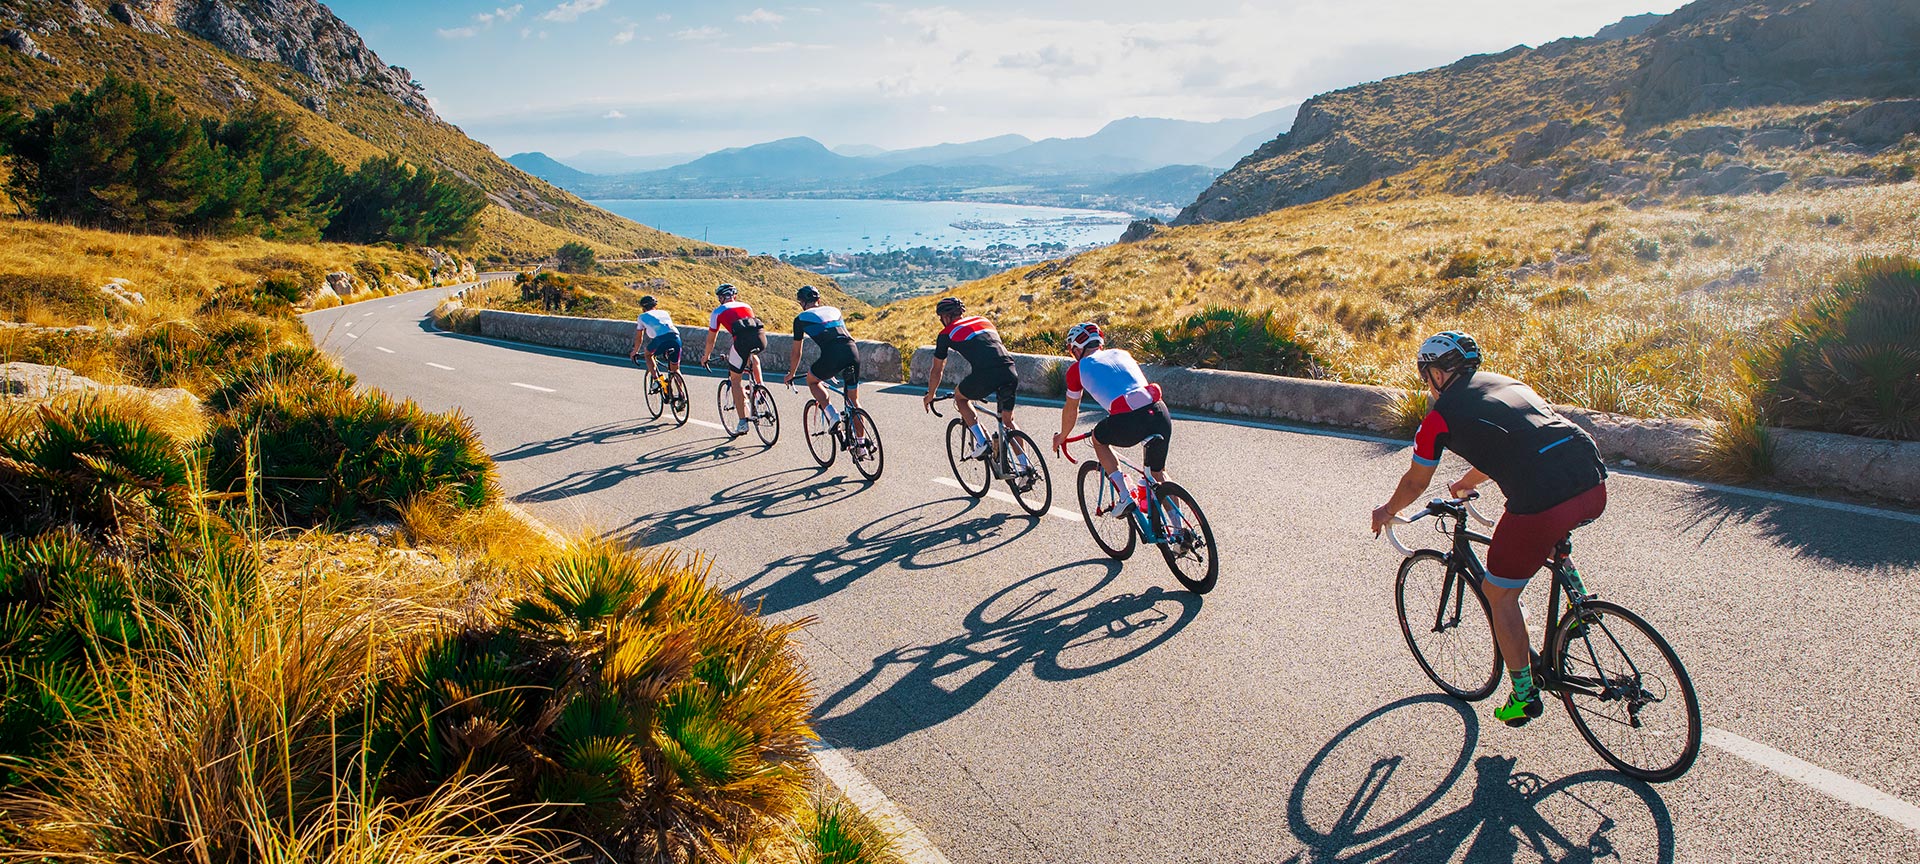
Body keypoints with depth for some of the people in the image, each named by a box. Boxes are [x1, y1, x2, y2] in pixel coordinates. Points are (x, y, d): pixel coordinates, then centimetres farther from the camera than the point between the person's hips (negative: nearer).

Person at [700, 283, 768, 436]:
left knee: (735, 380, 12)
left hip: (743, 339, -4)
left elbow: (711, 339, 29)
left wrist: (706, 357, 47)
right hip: (761, 337, 4)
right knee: (753, 357, 40)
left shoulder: (718, 311, 23)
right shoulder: (746, 306, 34)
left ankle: (743, 422, 8)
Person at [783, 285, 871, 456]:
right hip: (853, 352, 4)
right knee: (853, 400, 20)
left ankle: (832, 415, 8)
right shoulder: (834, 310, 31)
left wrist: (791, 374, 43)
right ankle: (861, 444, 21)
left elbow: (796, 352, 26)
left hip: (831, 355, -4)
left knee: (812, 381, 27)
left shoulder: (801, 318, 19)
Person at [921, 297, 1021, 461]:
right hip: (1010, 372, 5)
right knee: (1008, 421, 21)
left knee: (960, 396, 25)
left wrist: (930, 396, 41)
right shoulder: (984, 320, 31)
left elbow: (937, 370, 24)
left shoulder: (947, 333, 16)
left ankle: (982, 443, 13)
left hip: (985, 375, -5)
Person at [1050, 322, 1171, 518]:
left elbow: (1070, 410, 28)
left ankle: (1127, 495, 13)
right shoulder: (1121, 353, 29)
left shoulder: (1078, 368, 16)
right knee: (1159, 472, 26)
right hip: (1160, 414, 5)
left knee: (1099, 439, 28)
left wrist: (1062, 437, 47)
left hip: (1128, 422, -5)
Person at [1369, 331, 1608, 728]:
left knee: (1500, 595, 16)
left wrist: (1387, 511, 41)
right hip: (1595, 487, 7)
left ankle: (1524, 696, 24)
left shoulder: (1441, 416, 7)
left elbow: (1414, 483, 21)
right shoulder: (1507, 383, 26)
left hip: (1542, 504, -7)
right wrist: (1464, 484, 60)